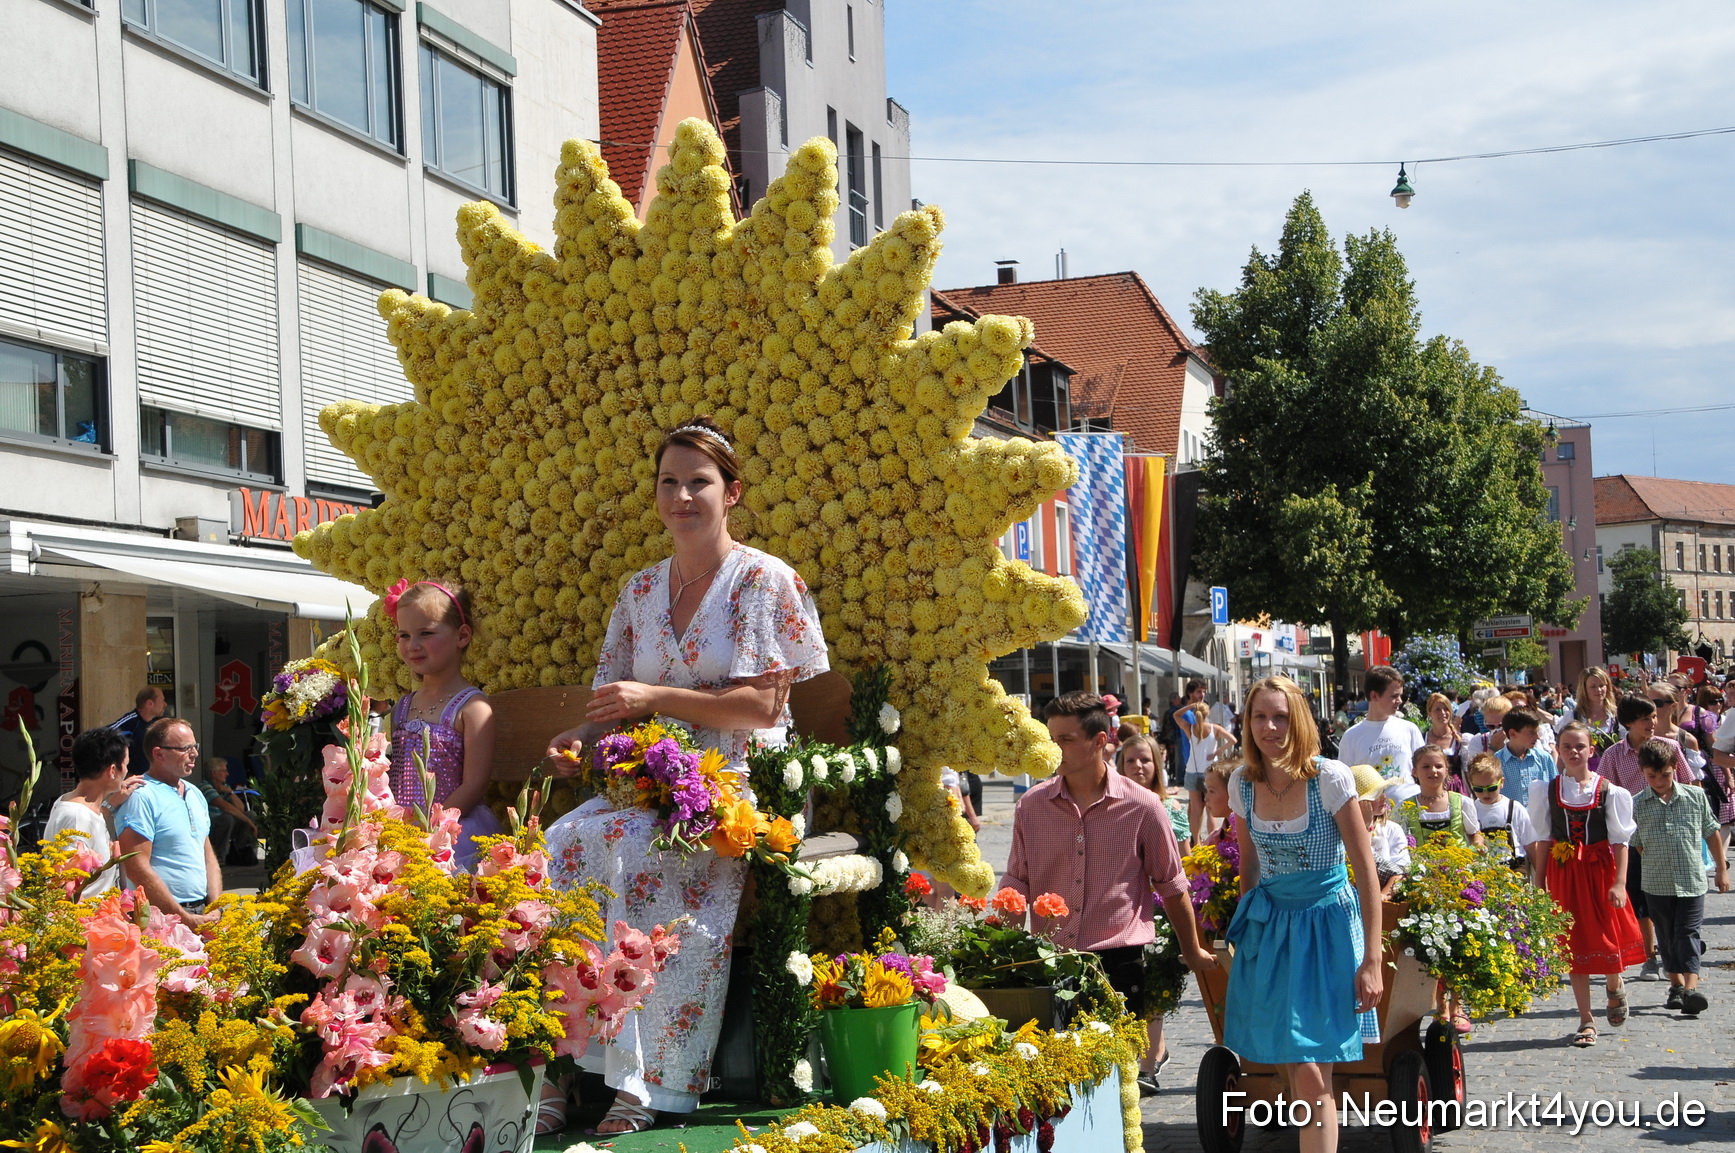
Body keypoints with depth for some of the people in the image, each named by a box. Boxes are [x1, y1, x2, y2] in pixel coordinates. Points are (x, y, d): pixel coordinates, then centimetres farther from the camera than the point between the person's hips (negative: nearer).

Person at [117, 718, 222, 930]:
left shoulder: (195, 795, 16)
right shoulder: (141, 797, -9)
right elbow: (137, 868, -16)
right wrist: (186, 919, -16)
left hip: (201, 913, 7)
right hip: (162, 918, -7)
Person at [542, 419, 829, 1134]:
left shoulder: (766, 581, 0)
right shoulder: (640, 591, 16)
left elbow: (763, 704, -9)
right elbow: (619, 703, 18)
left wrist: (654, 697, -17)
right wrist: (582, 737, -6)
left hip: (738, 780, -5)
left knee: (630, 850, -34)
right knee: (558, 848, -26)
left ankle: (644, 1089, -30)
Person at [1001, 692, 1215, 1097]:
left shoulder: (1142, 807, -1)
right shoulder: (1032, 805, 5)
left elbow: (1171, 886, 9)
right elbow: (1017, 881, 10)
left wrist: (1192, 951, 18)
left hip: (1118, 961, -2)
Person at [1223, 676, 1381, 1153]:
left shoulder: (1330, 777, -14)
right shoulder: (1243, 783, -1)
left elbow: (1366, 869, -12)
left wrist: (1372, 960, -14)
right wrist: (1248, 927, 17)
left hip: (1326, 923, -4)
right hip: (1270, 924, 4)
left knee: (1312, 1073, -12)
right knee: (1290, 1066, 5)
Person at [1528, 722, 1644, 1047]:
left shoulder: (1609, 791, -3)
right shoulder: (1546, 791, 3)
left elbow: (1620, 841, -4)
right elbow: (1543, 840, 6)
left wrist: (1619, 882, -12)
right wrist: (1539, 884, 3)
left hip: (1599, 870, -2)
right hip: (1562, 872, 2)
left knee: (1607, 936, -1)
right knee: (1573, 944, 3)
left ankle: (1615, 988, 34)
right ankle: (1586, 1020, 11)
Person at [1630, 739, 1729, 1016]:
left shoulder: (1695, 796, 1)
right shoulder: (1637, 805, -2)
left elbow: (1712, 832, 9)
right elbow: (1634, 845, 6)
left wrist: (1722, 868, 11)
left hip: (1692, 881, -1)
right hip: (1657, 884, 1)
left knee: (1688, 933, -7)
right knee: (1667, 937, 11)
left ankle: (1691, 988, -16)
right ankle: (1676, 985, 24)